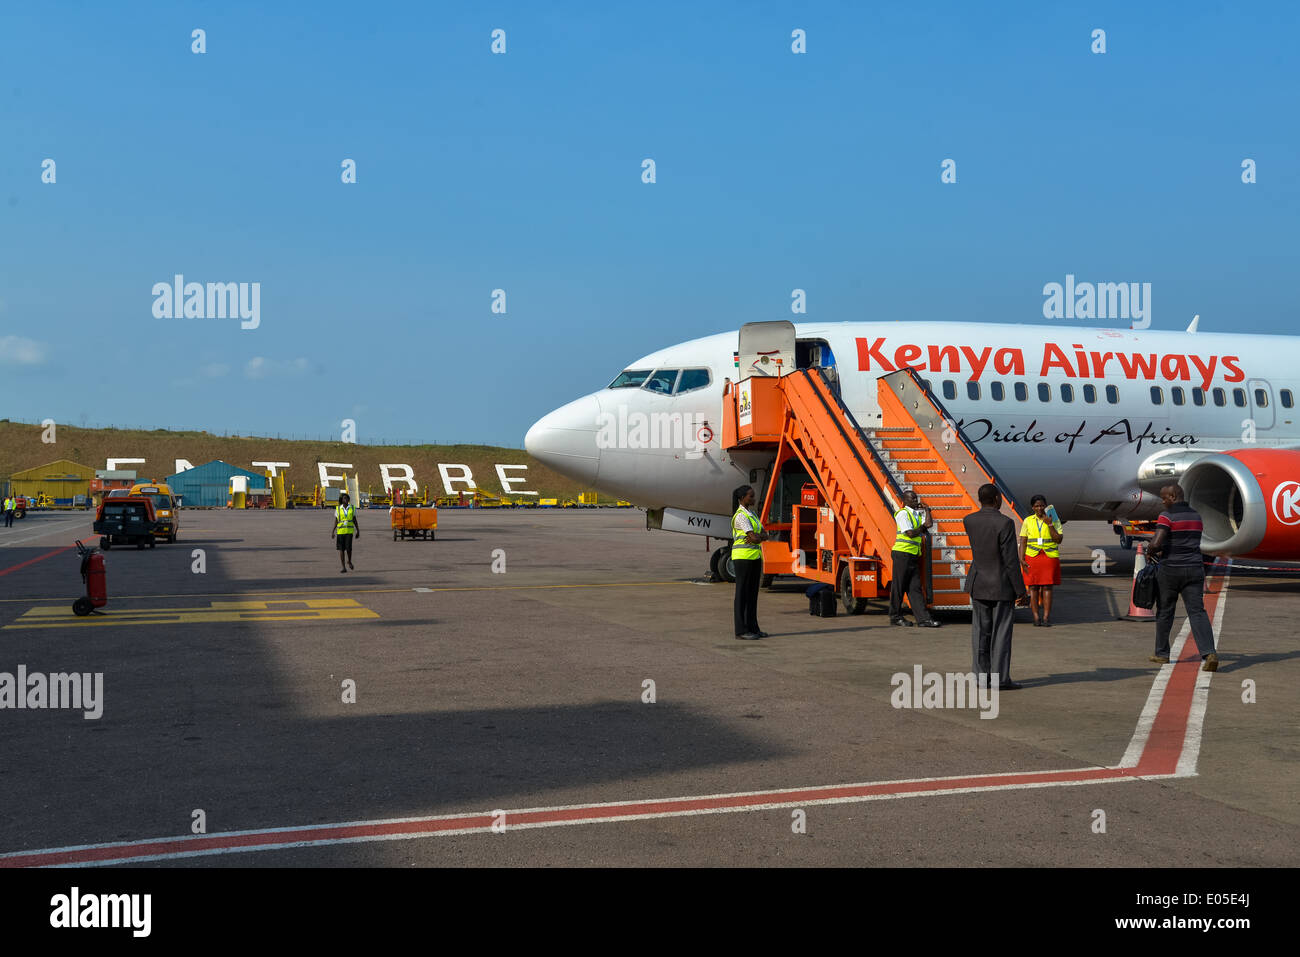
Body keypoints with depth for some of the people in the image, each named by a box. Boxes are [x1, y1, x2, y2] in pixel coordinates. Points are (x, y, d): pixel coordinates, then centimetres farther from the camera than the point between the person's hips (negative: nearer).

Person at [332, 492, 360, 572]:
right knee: (341, 549, -2)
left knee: (348, 548, -12)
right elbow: (336, 521, 4)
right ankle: (343, 567, 4)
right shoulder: (338, 509, 2)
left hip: (349, 531, 0)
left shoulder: (352, 508, 3)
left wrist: (358, 531, 5)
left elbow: (355, 520, 8)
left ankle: (349, 561, 17)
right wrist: (333, 531, -5)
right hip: (340, 531, 0)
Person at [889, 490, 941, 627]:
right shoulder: (903, 513, -7)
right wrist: (922, 527, 2)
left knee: (915, 588, 3)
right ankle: (895, 617, 9)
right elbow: (910, 533, -15)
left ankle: (923, 618, -2)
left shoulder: (918, 514, 18)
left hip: (914, 555, 7)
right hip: (902, 554, -7)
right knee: (898, 586, 0)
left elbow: (928, 523, 0)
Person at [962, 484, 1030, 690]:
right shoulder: (1005, 523, -19)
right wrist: (1021, 591, -12)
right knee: (1001, 633, 1)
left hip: (978, 584, 5)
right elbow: (1011, 561, -19)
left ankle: (981, 675, 14)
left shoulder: (969, 520, -2)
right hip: (1001, 587, -5)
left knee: (981, 631, 11)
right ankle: (1000, 679, 3)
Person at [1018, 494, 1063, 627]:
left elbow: (1058, 540, -4)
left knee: (1047, 586, -3)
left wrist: (1050, 524, -12)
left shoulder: (1054, 520, 5)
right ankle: (1036, 617, 1)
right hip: (1032, 557, 1)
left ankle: (1046, 617, -1)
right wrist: (1021, 559, -3)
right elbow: (1023, 542, 7)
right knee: (1033, 586, -2)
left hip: (1049, 557, -1)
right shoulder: (1028, 521, 8)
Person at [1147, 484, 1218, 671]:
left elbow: (1156, 544, -22)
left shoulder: (1167, 516, -12)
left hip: (1170, 570, -5)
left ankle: (1162, 654, 23)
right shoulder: (1196, 516, 12)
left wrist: (1150, 552, 0)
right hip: (1194, 569, 5)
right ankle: (1209, 653, -20)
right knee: (1197, 612, -3)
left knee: (1164, 612, 12)